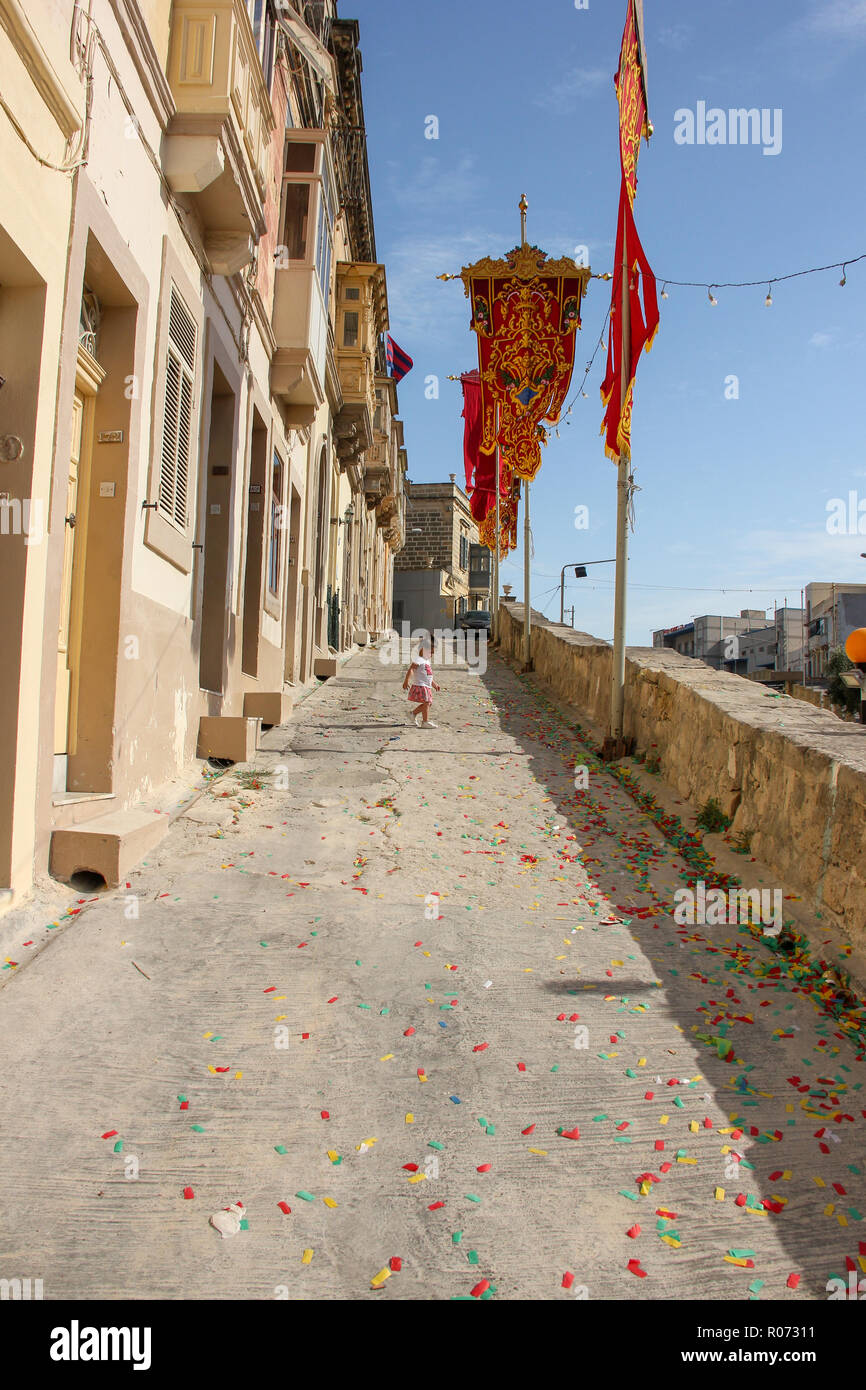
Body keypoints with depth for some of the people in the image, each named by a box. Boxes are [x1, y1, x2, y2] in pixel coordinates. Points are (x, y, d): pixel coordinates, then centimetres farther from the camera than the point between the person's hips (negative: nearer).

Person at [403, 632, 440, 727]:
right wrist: (406, 681, -30)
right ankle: (425, 722, -6)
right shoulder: (419, 660, -13)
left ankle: (413, 713, 25)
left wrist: (434, 684, 32)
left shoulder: (428, 661, 19)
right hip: (420, 686, -10)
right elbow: (410, 669, -23)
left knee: (428, 703, 11)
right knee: (426, 703, -9)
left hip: (427, 686, 10)